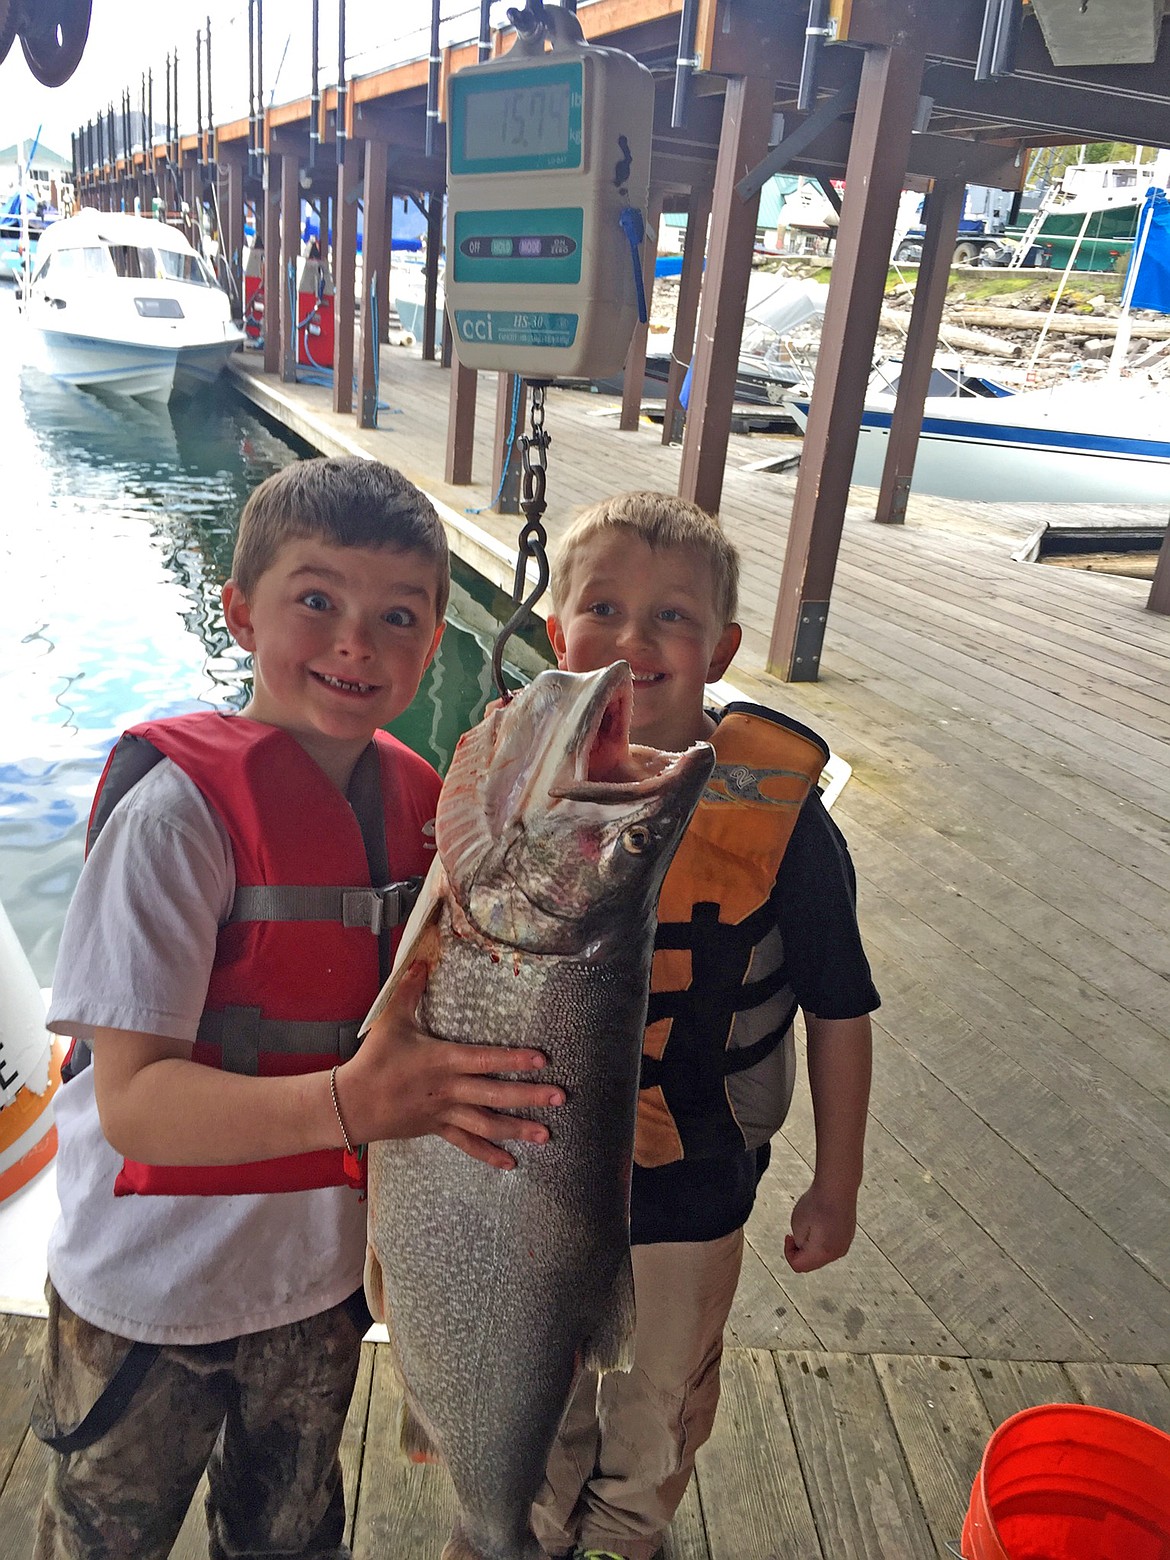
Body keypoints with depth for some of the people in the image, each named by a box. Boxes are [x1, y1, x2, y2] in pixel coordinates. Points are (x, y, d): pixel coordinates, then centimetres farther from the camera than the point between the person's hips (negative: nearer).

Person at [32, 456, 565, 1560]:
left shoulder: (418, 802, -6)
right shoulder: (177, 807, -25)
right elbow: (132, 1099, -29)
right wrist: (345, 1104, -42)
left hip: (323, 1272, 5)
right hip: (152, 1291, -5)